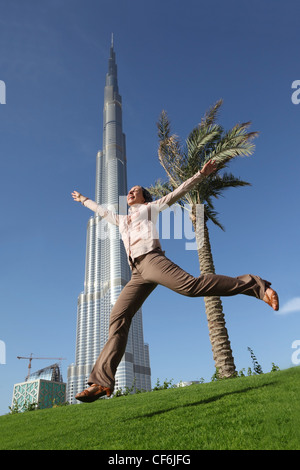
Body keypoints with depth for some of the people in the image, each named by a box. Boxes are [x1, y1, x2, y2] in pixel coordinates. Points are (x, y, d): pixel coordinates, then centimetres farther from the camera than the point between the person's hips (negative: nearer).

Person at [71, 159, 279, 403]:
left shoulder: (151, 207, 25)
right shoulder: (121, 220, 38)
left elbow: (177, 193, 22)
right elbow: (101, 210, 54)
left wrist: (201, 175, 16)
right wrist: (84, 199, 66)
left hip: (151, 258, -5)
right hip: (137, 273, 5)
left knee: (190, 285, -30)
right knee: (118, 318, -8)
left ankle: (254, 285, -25)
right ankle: (101, 382, -14)